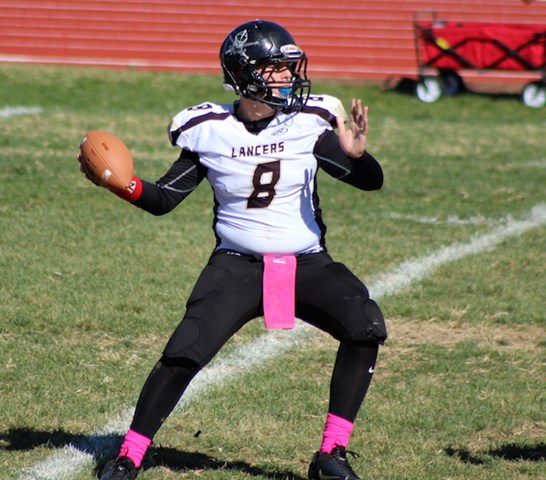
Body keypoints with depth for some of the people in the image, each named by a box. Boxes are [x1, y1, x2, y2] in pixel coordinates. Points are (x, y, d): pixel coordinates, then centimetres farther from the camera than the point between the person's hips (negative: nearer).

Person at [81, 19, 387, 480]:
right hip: (237, 265, -1)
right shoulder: (209, 131, -6)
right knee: (184, 353, -17)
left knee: (366, 324, -22)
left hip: (306, 265, 1)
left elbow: (372, 182, -11)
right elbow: (164, 199, 0)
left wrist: (356, 154, -33)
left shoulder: (308, 123, -8)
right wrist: (123, 183, -19)